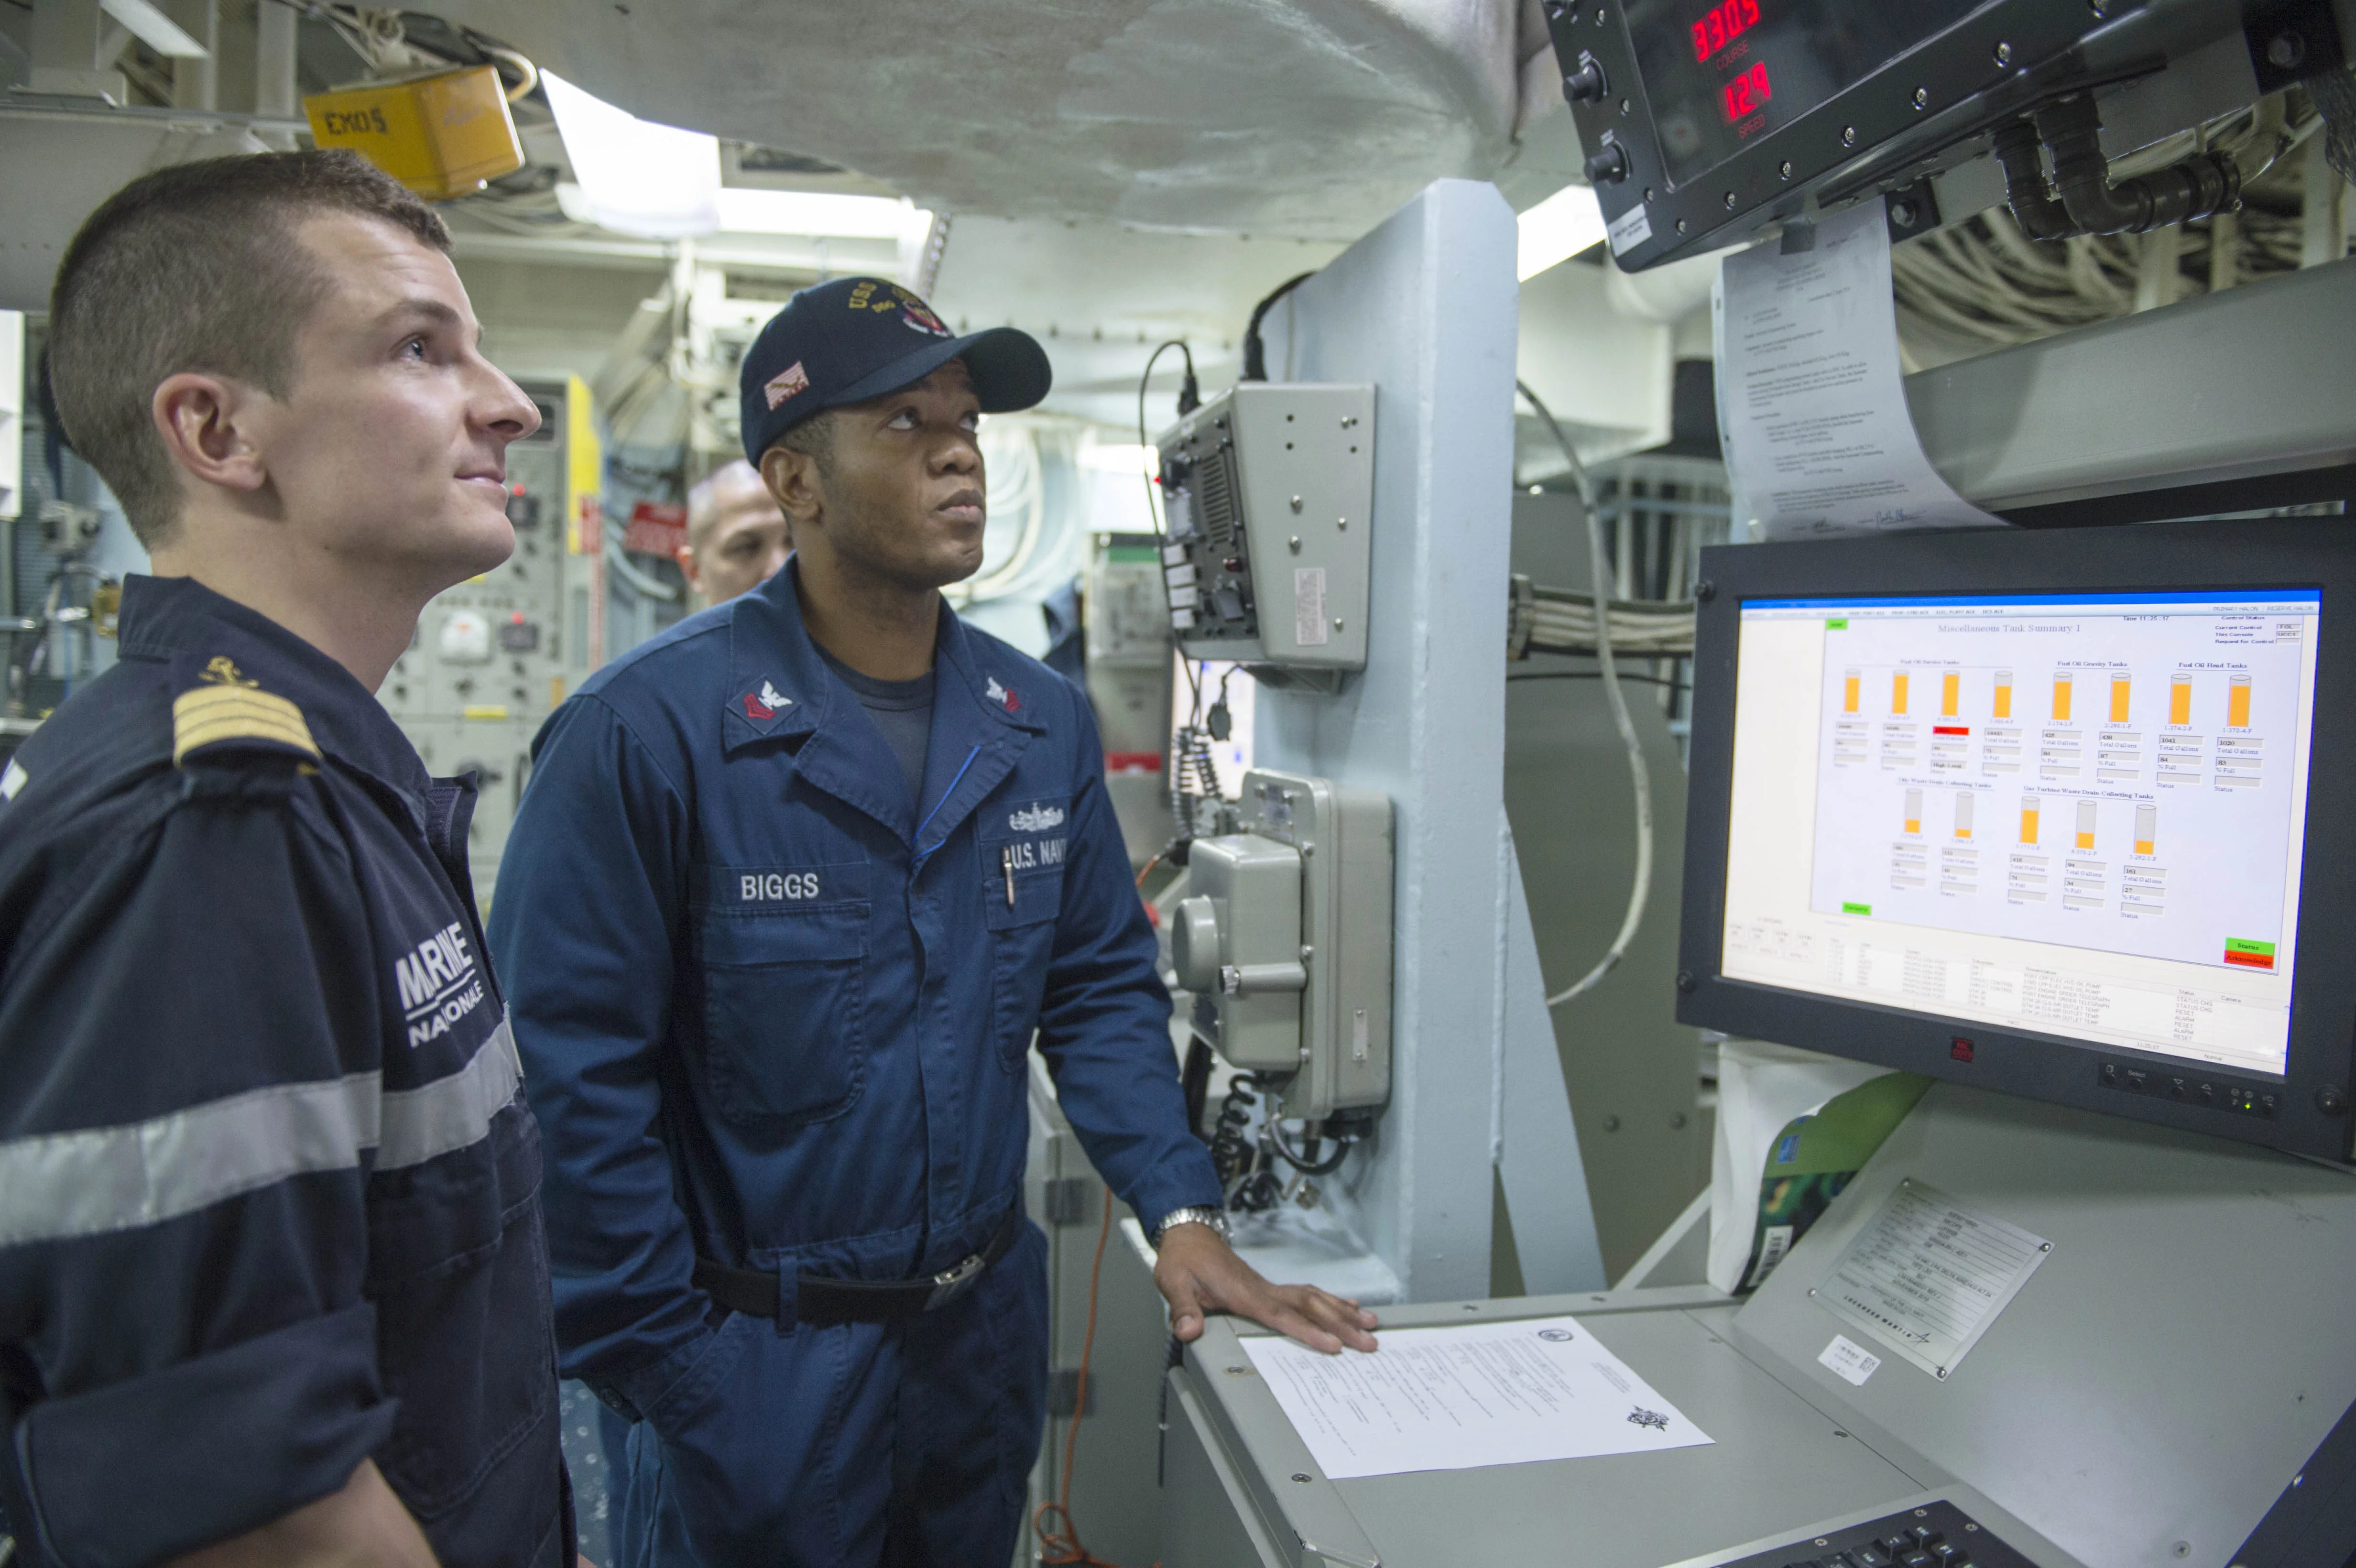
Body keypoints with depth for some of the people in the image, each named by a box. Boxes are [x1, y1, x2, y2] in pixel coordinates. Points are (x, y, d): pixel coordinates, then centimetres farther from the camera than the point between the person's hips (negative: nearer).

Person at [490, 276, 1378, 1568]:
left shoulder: (1043, 723, -1)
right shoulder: (648, 728, -18)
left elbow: (1101, 990, 5)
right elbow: (575, 1082, -17)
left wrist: (1182, 1215, -5)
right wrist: (672, 1381, -14)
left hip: (987, 1321, 6)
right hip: (759, 1362, -5)